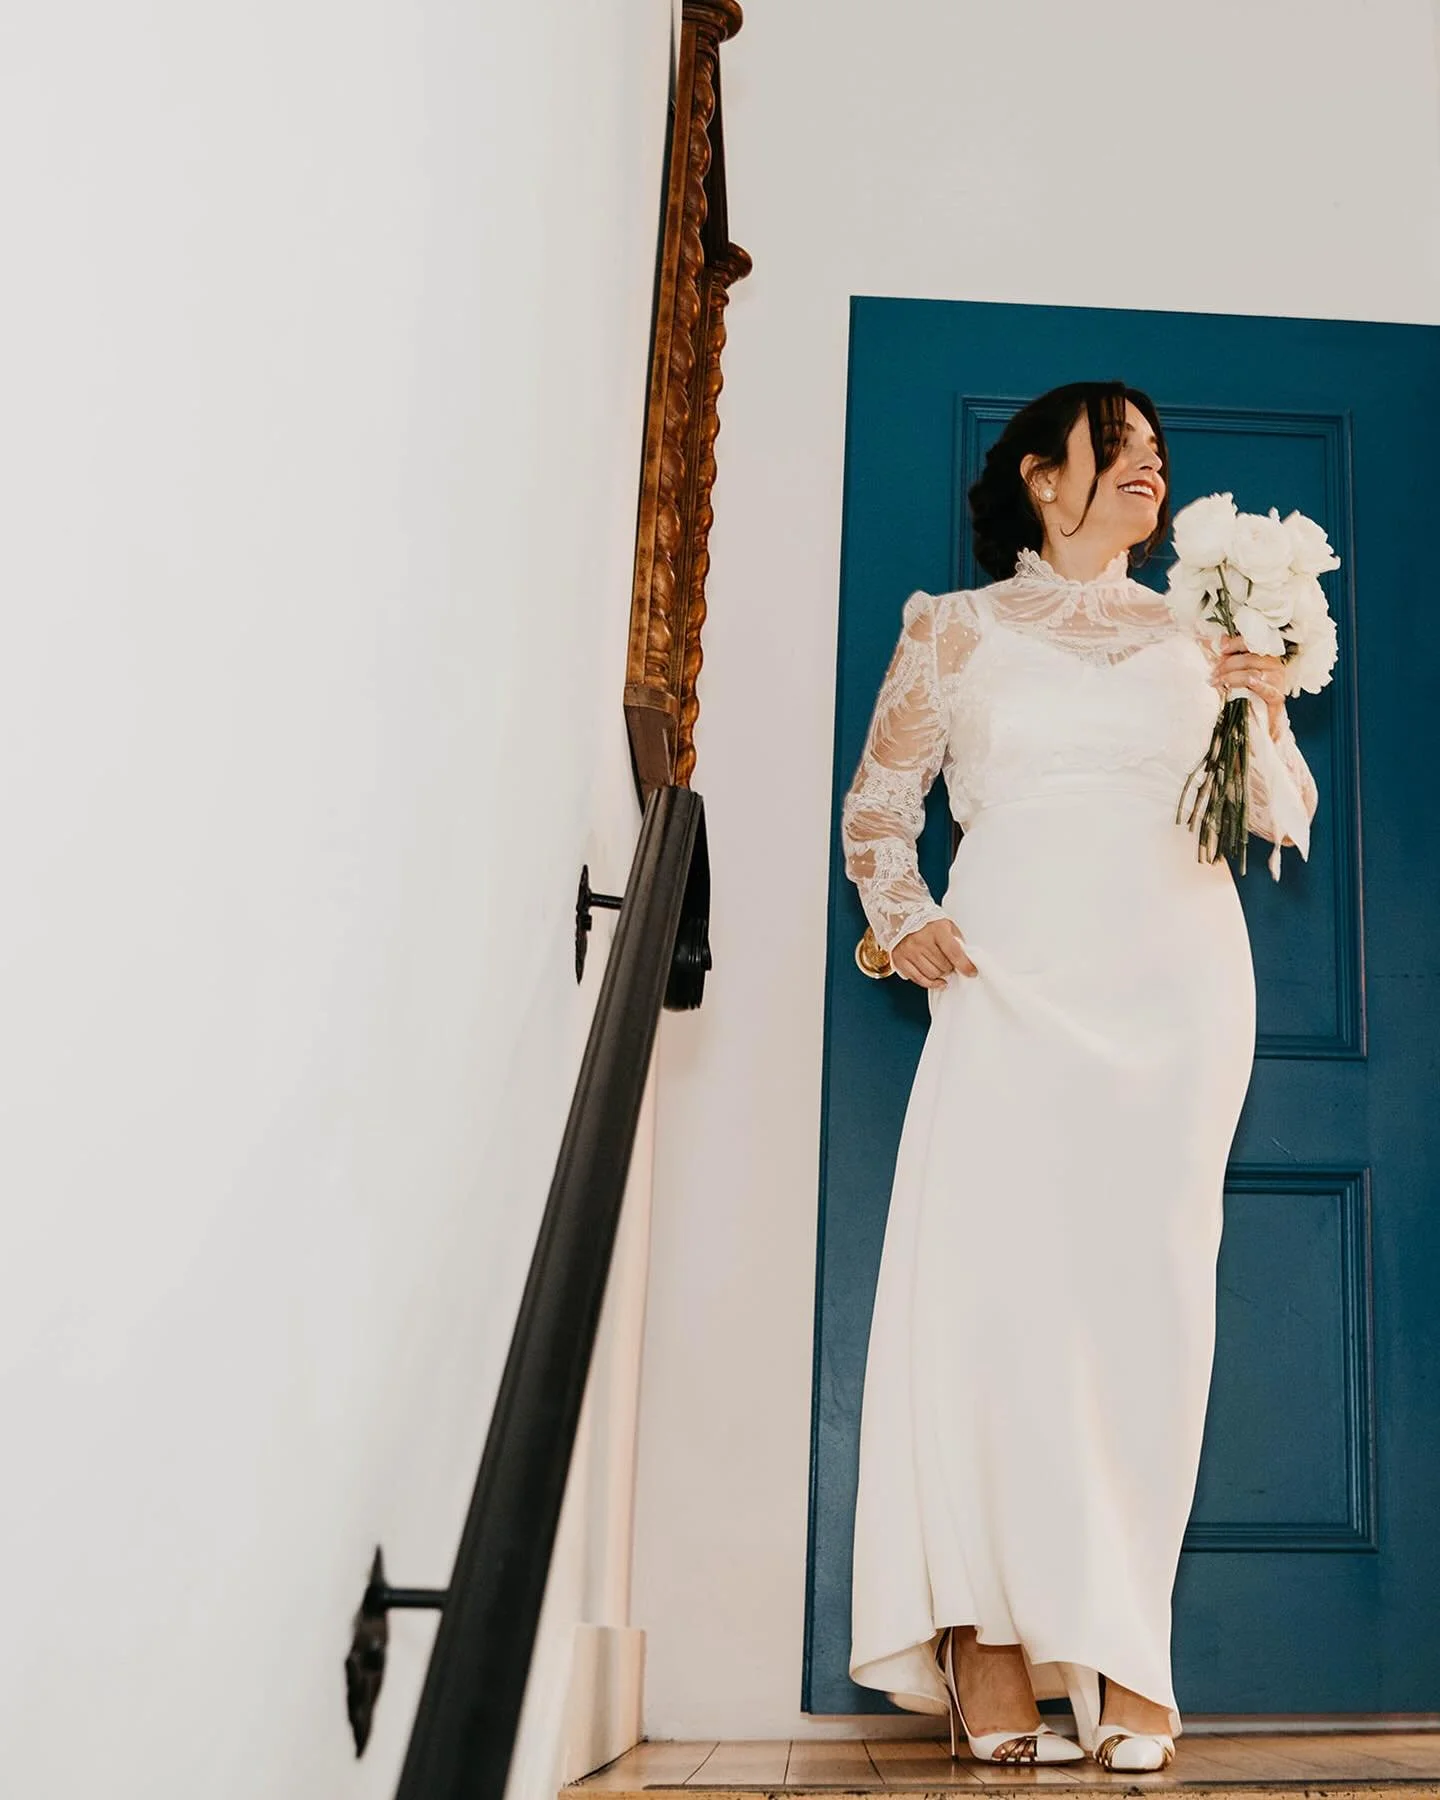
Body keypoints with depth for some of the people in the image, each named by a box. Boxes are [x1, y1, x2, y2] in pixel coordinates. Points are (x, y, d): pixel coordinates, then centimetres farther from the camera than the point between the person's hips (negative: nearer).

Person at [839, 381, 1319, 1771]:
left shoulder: (1193, 638, 21)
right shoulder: (955, 627, 16)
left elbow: (1281, 820, 20)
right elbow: (876, 807, 15)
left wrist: (1264, 713, 2)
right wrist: (905, 921, -3)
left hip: (1176, 978, 2)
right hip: (1013, 974, -2)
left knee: (1148, 1290, -5)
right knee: (997, 1277, -13)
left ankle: (1124, 1669, 1)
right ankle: (994, 1660, -7)